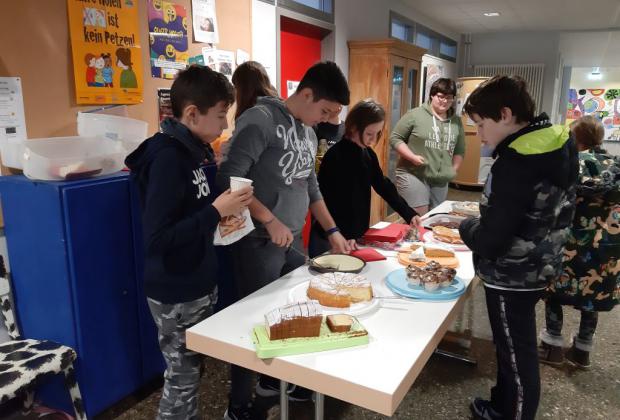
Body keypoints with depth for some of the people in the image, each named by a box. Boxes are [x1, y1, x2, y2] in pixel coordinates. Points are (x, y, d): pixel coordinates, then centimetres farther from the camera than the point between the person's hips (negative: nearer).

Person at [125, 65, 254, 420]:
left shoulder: (189, 150, 6)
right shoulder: (167, 158, -22)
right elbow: (157, 240, -26)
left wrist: (222, 213, 0)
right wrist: (217, 211, -25)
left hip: (199, 286, 8)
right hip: (177, 296, -8)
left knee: (192, 373, 22)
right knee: (182, 381, 9)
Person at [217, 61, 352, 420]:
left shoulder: (309, 132, 12)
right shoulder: (260, 120, -13)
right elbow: (229, 179, -20)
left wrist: (333, 231, 16)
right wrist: (270, 221, -20)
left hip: (294, 241, 8)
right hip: (260, 243, -8)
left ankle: (273, 380, 38)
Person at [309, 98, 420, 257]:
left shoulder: (368, 154, 4)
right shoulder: (335, 156, -19)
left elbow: (383, 185, 11)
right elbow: (328, 201, -20)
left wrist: (409, 214, 7)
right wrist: (343, 236, -22)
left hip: (356, 234, 7)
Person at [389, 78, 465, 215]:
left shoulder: (456, 121, 11)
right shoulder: (415, 115, -5)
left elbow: (460, 150, 20)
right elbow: (395, 138, -4)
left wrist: (453, 170, 7)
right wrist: (412, 157, -15)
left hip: (441, 180, 6)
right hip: (413, 176, -5)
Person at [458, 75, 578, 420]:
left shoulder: (515, 164, -27)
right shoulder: (557, 143, 2)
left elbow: (489, 241, -26)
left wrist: (466, 226, -6)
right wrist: (485, 217, 7)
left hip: (512, 277, -9)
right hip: (535, 268, 9)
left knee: (517, 357, 9)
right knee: (513, 350, 25)